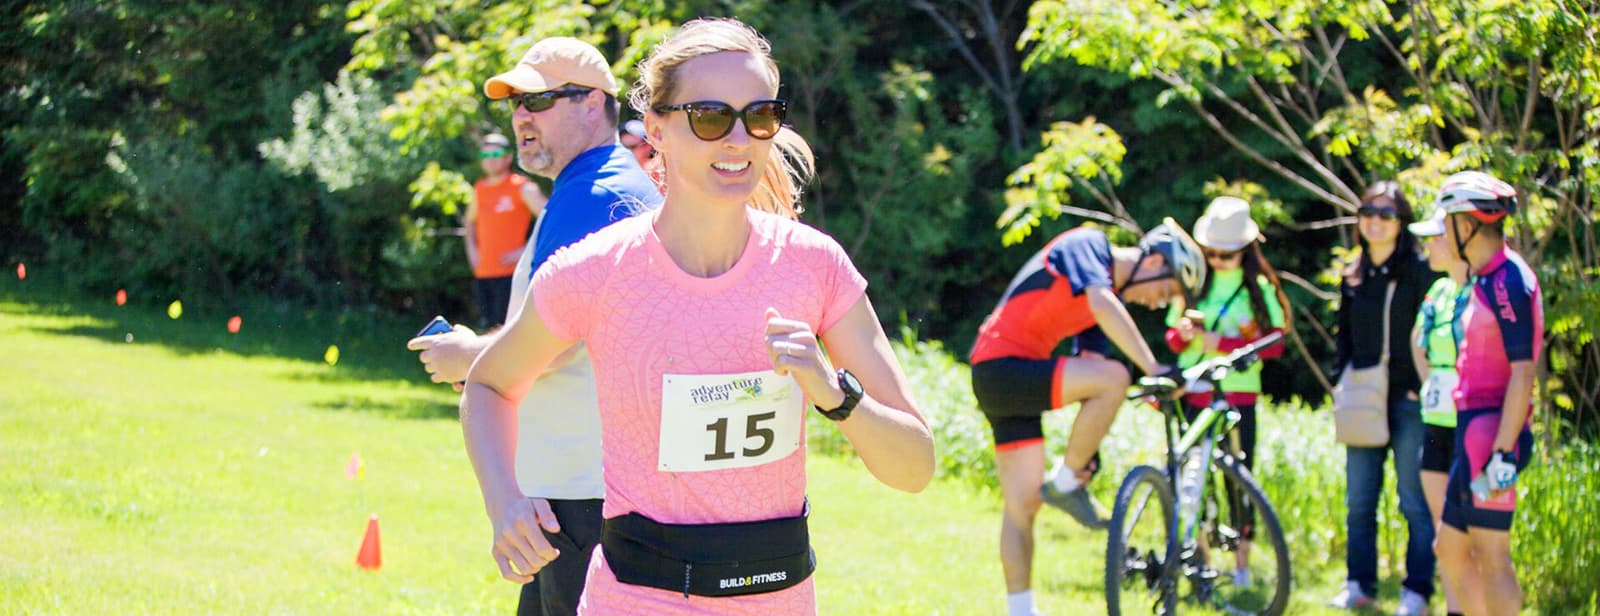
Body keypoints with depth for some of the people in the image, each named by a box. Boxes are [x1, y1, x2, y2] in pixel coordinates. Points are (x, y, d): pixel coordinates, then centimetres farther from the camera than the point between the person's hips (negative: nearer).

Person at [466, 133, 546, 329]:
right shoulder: (479, 189, 14)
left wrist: (526, 250, -14)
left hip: (509, 272, -7)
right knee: (489, 328, 9)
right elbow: (470, 220, 33)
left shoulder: (522, 188, -5)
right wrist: (471, 248, 16)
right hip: (483, 274, 7)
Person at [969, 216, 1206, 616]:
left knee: (1022, 505, 7)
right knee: (1115, 377, -24)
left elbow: (1091, 363, 17)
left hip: (1011, 380, 10)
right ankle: (1065, 484, -10)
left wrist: (1090, 444, 10)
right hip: (1003, 367, -10)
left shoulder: (1113, 292, 17)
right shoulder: (1087, 246, -9)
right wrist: (1154, 369, -35)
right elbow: (1103, 307, -28)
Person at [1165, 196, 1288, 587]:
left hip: (1239, 394, -2)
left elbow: (1274, 344, -6)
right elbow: (1173, 338, 12)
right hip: (1196, 394, 2)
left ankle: (1242, 561, 6)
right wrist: (1184, 333, -12)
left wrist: (1222, 343, -16)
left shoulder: (1258, 289, 3)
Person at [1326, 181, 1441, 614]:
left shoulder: (1420, 271, -4)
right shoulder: (1353, 277, 14)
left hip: (1408, 400, -6)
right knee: (1359, 501, 7)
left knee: (1415, 502, -2)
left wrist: (1421, 387, -13)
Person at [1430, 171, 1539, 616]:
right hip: (1473, 428, 10)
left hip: (1493, 430, -10)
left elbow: (1523, 372, -20)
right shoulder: (1485, 279, 16)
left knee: (1491, 558, -8)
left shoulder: (1508, 282, -15)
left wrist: (1503, 452, -24)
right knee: (1451, 548, 14)